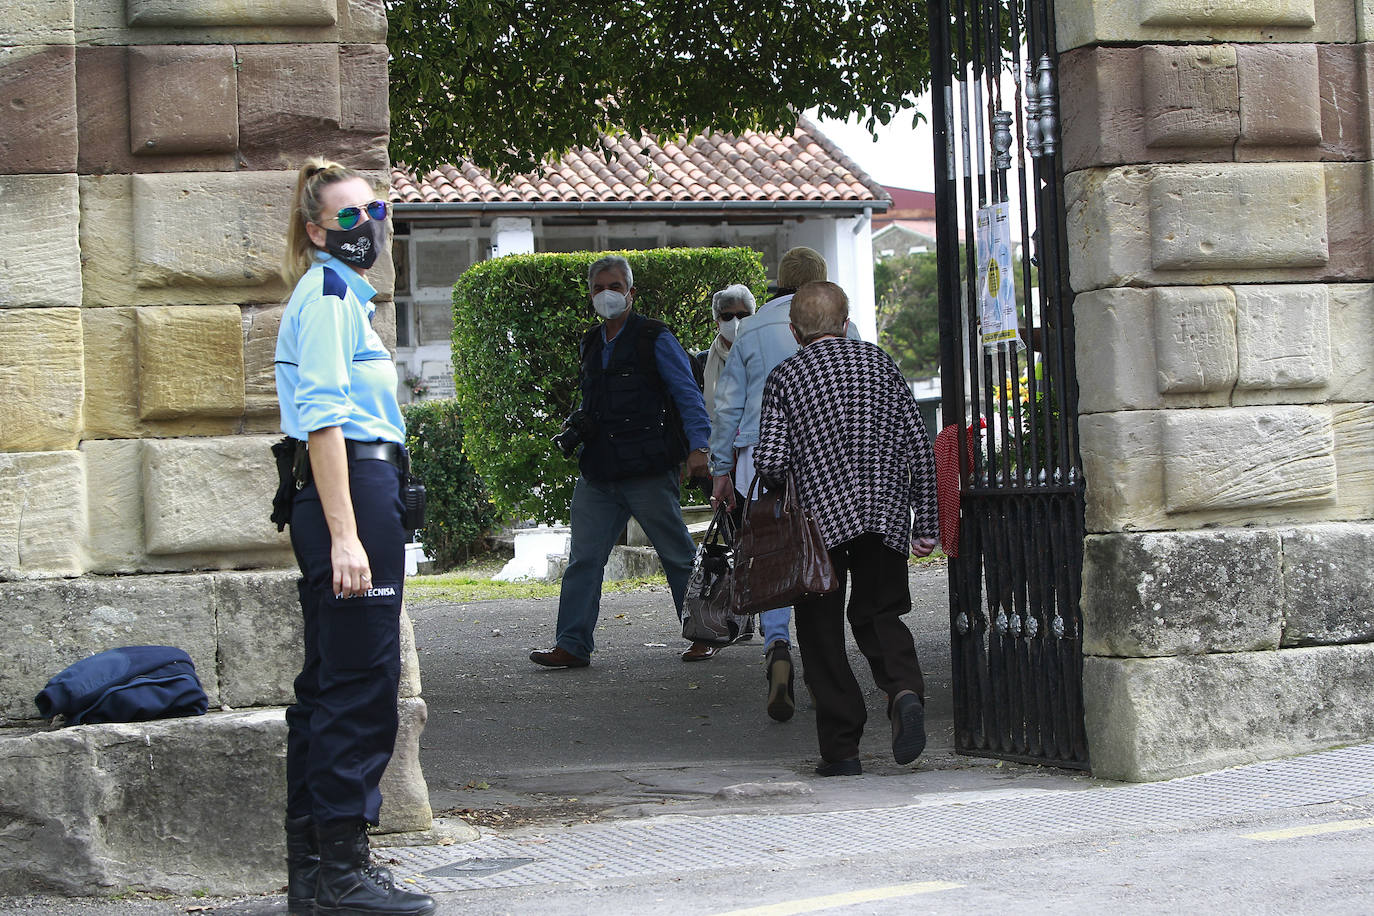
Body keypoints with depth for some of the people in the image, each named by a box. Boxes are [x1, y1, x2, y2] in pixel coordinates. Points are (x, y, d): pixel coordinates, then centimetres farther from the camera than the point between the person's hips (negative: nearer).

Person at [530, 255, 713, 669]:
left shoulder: (654, 339, -1)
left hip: (647, 471, -6)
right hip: (598, 472, 6)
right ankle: (572, 645, -1)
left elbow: (687, 394, -4)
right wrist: (578, 431, 13)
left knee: (678, 556, 3)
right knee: (583, 557, -1)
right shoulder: (591, 344, 17)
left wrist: (697, 446, -15)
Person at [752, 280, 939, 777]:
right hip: (886, 514, 3)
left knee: (822, 632, 8)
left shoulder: (784, 377, -1)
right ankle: (905, 690, -13)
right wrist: (925, 522, 10)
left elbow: (771, 461, -11)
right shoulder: (880, 362, 7)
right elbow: (918, 445, 4)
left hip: (820, 517, -2)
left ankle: (841, 747, 5)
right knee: (880, 615, 16)